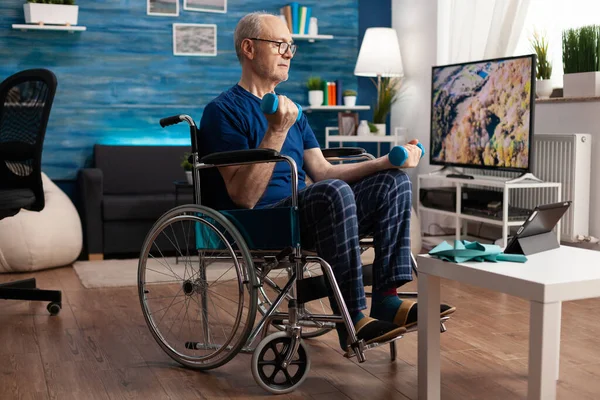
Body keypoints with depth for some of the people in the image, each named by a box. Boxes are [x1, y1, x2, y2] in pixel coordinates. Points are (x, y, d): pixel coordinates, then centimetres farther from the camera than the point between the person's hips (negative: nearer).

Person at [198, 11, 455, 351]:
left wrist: (388, 161, 3)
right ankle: (352, 319, -28)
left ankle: (387, 298, -12)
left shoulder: (289, 108, 20)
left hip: (306, 212, 8)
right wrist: (277, 132, -26)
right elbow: (244, 196, -17)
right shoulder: (224, 111, -6)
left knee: (394, 182, -2)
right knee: (334, 192, -35)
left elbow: (322, 171, 13)